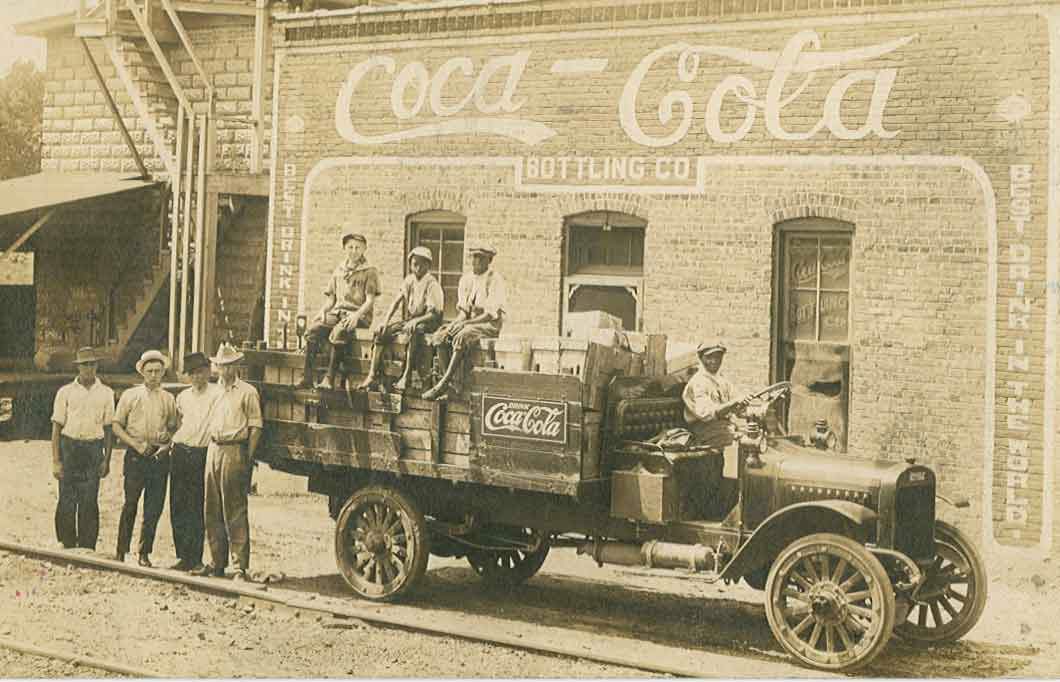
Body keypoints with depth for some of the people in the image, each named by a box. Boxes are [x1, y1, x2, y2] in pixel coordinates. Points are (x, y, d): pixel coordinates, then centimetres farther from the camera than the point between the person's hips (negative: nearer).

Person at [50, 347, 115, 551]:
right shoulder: (66, 392, 3)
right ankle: (68, 546, 9)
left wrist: (107, 459, 2)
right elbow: (56, 427, 2)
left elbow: (108, 428, 8)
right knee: (67, 500, -1)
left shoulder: (106, 393, 7)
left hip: (94, 449, 1)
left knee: (89, 502, 1)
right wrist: (55, 461, -4)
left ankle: (87, 547, 9)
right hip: (69, 447, -1)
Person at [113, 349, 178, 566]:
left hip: (160, 457, 2)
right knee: (130, 505, -3)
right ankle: (121, 552, 6)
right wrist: (136, 444, -8)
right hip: (136, 456, -2)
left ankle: (144, 553, 10)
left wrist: (166, 445, -4)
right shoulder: (130, 395, 7)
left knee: (154, 508, 1)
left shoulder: (169, 399, 12)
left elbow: (174, 428, 16)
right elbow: (117, 426, 5)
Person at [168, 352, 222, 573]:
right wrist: (169, 443, 17)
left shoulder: (217, 394, -3)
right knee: (177, 506, 4)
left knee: (196, 509, -4)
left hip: (202, 455, -5)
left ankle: (195, 558, 1)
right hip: (180, 453, 5)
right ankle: (182, 556, 11)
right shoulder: (182, 396, 14)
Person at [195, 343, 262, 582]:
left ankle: (241, 567, -5)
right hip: (213, 449, 7)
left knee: (235, 512, -7)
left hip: (234, 450, -7)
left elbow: (255, 427, -6)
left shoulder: (247, 392, -2)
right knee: (212, 511, 9)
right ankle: (217, 562, 18)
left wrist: (247, 459, -12)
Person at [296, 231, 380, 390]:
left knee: (338, 333, -37)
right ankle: (307, 378, -29)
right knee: (312, 331, -24)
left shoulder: (369, 272, 5)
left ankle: (330, 379, -36)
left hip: (359, 315, -5)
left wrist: (357, 315, -20)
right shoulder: (339, 270, 21)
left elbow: (370, 300, -4)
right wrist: (323, 311, 1)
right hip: (337, 312, 5)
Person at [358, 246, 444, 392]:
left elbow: (434, 313, -19)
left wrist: (415, 321, -34)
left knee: (412, 331, -40)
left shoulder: (431, 284, -12)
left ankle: (406, 376, -39)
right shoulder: (409, 280, 8)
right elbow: (396, 301, 7)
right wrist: (386, 320, -7)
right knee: (379, 330, -12)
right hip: (408, 319, 7)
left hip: (427, 321, -7)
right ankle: (372, 375, -15)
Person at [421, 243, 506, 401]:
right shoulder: (466, 279, 12)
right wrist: (458, 322, -10)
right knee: (440, 338, -19)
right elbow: (463, 309, 13)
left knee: (461, 337, -35)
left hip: (490, 325, -7)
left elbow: (492, 314, -17)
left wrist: (466, 323, -24)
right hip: (468, 322, 7)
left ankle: (442, 384, -34)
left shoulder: (495, 280, -10)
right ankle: (452, 386, -23)